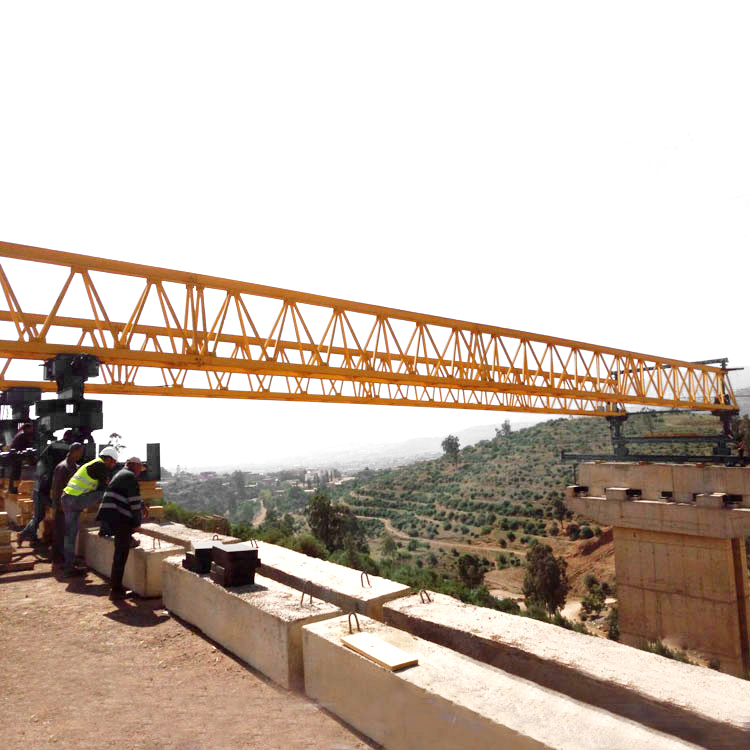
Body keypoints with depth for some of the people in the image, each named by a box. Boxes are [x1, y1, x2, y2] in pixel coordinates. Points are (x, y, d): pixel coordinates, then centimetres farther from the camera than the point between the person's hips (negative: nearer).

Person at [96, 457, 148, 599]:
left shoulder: (121, 474, 22)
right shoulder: (130, 477, -9)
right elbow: (135, 501, -13)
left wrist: (143, 505, 42)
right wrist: (137, 523, -8)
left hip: (111, 516, 10)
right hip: (120, 518, -10)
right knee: (121, 554, -4)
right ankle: (116, 590, 0)